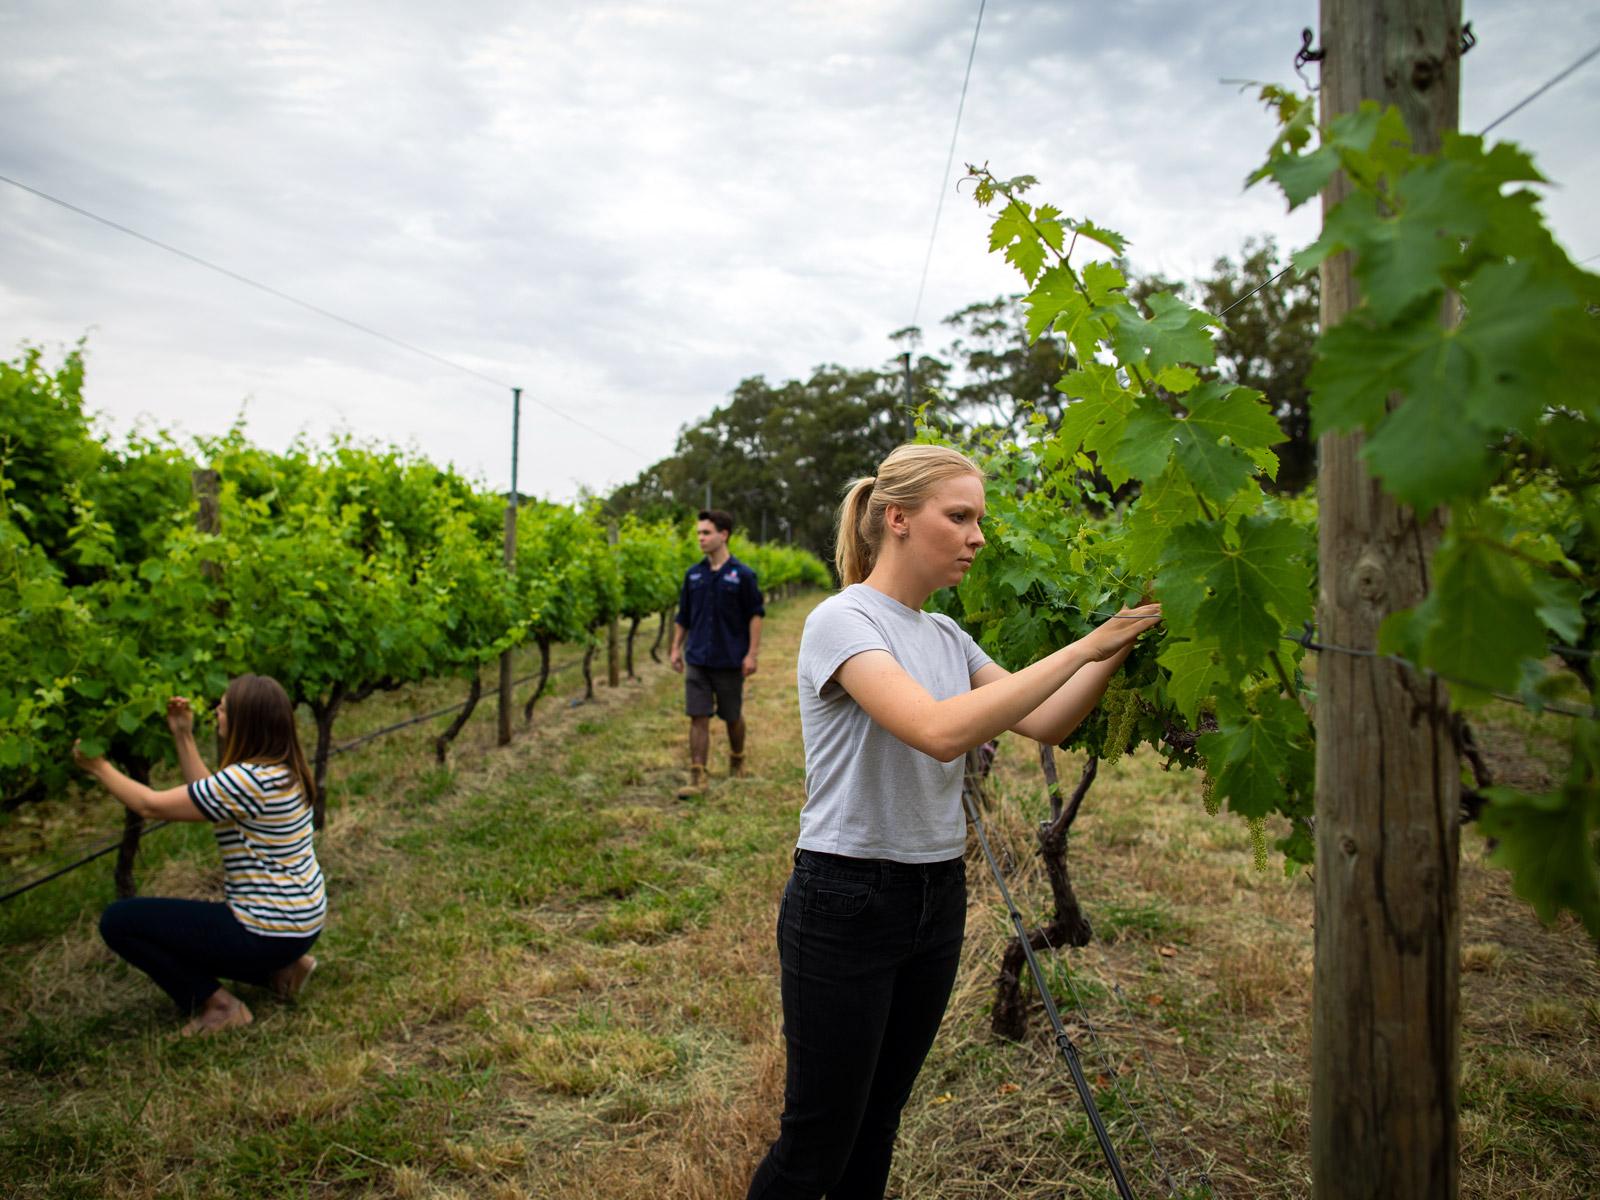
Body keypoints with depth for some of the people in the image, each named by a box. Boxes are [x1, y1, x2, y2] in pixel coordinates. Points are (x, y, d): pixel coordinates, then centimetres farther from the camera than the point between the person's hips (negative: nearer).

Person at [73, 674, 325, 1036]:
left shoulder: (249, 781, -25)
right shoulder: (281, 769, 3)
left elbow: (151, 805, -14)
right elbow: (207, 795, 14)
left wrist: (98, 766, 0)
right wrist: (183, 737, 13)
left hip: (270, 933, -9)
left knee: (118, 921, -2)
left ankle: (217, 1005, 1)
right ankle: (281, 967, 16)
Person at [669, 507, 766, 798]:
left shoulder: (743, 575, -6)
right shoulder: (693, 574, 5)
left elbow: (755, 615, -6)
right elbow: (683, 615, 13)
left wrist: (752, 654, -12)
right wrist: (676, 648, 8)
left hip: (730, 661, -3)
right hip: (697, 659, 3)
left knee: (732, 716, 12)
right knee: (698, 718, -3)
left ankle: (737, 760, 36)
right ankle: (697, 776, 0)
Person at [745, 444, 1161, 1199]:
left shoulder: (946, 637, 7)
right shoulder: (842, 621, -17)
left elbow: (1046, 724, 6)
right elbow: (941, 731, -31)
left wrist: (1118, 648, -9)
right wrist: (1084, 647, -28)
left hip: (936, 901, 7)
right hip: (845, 903, -7)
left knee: (877, 1123, 20)